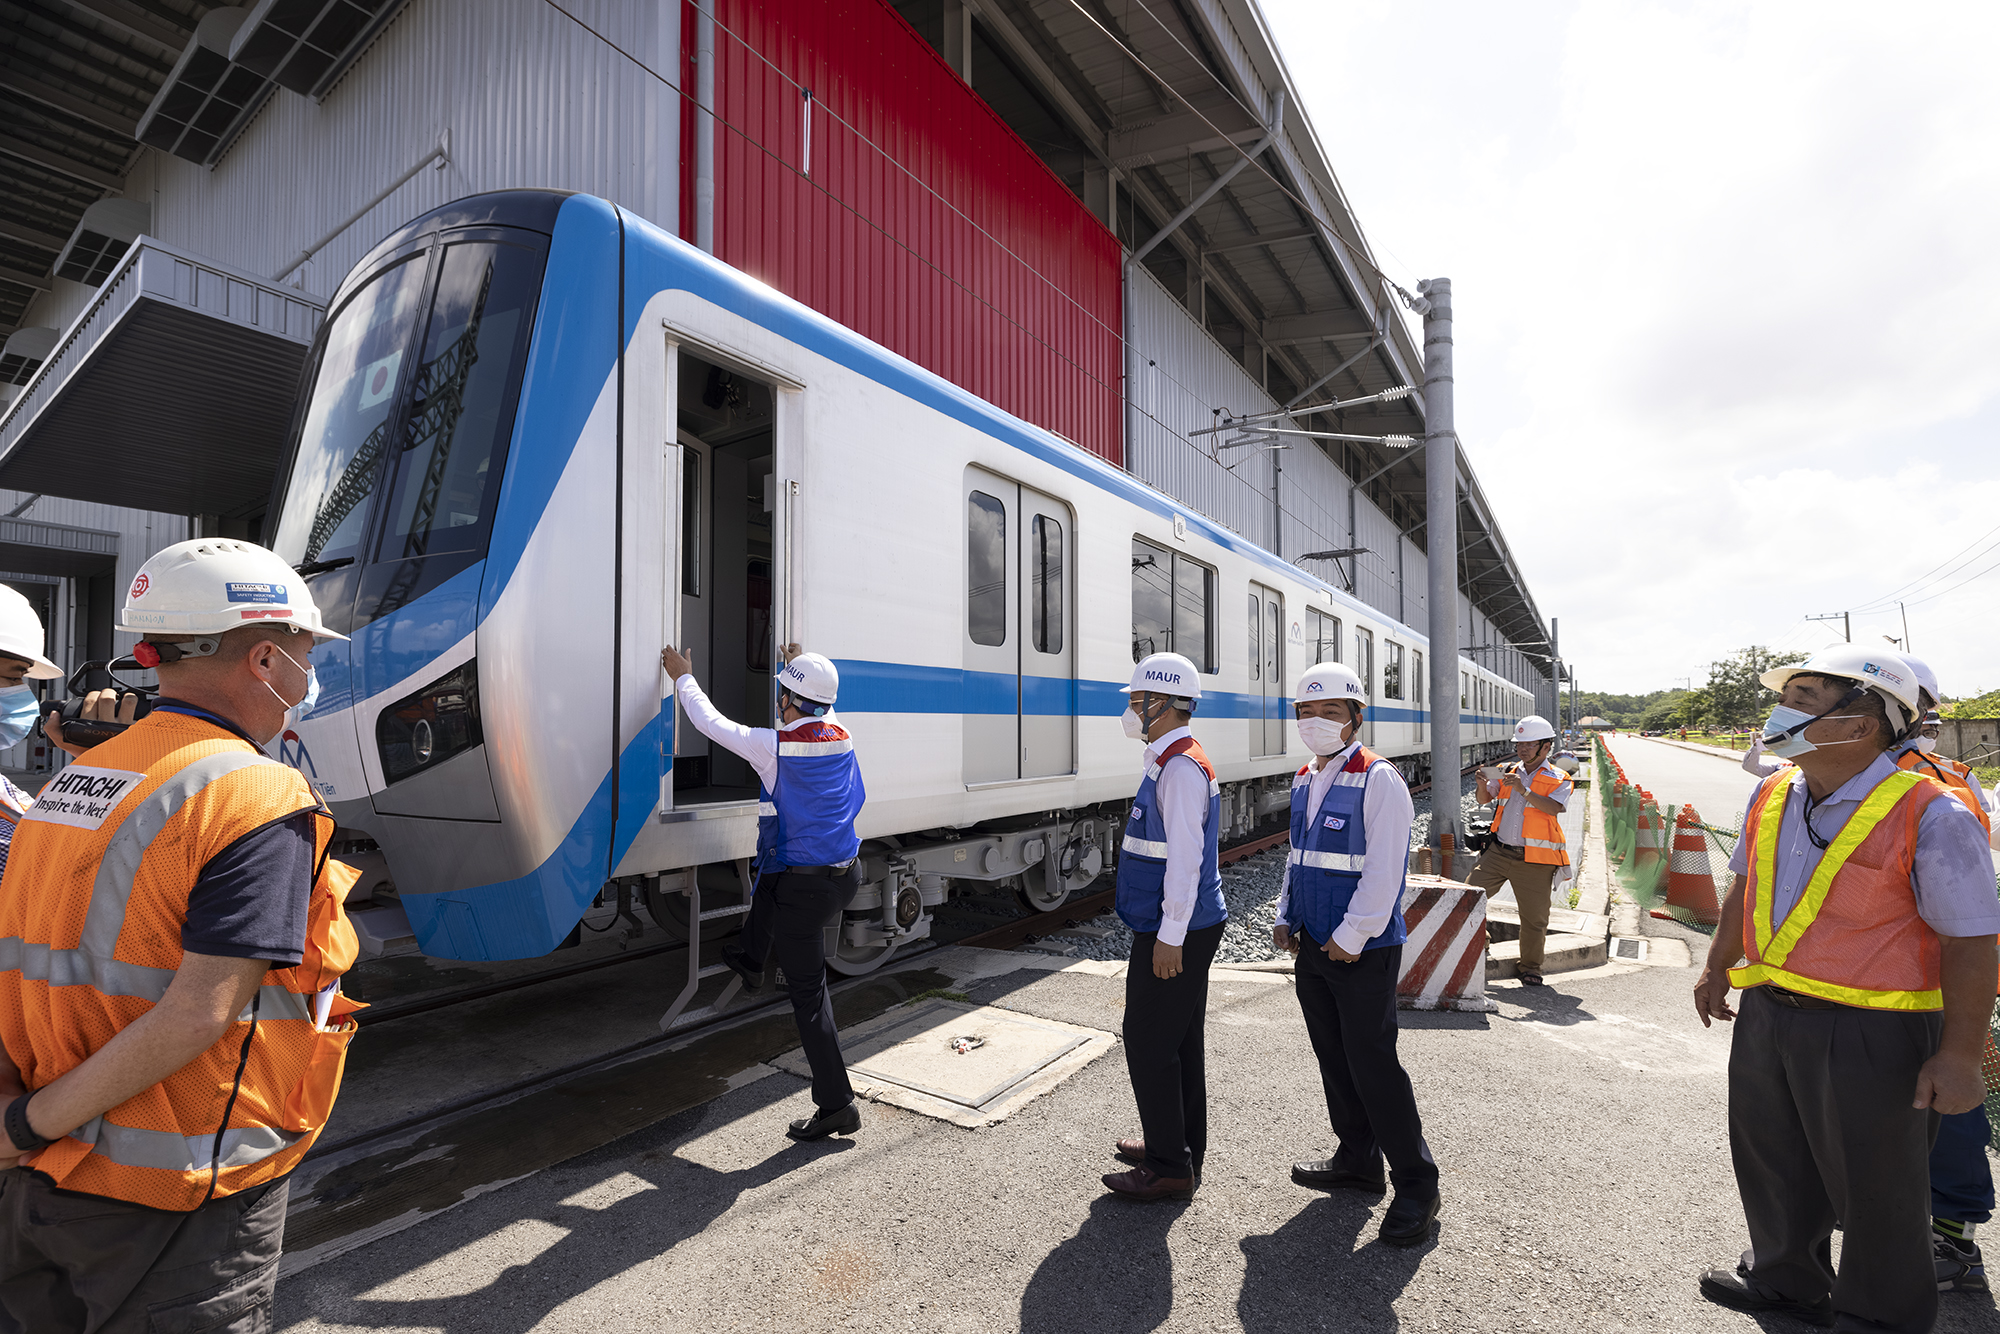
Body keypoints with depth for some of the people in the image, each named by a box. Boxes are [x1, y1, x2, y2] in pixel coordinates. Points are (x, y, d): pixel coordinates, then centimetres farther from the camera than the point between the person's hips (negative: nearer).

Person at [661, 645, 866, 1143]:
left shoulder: (775, 746, -15)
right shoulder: (840, 737, 2)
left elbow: (712, 723, -2)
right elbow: (817, 711, 28)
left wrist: (683, 677, 13)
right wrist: (802, 670, 36)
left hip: (805, 887, -7)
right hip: (847, 875, 7)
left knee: (808, 994, 4)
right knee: (772, 877, 36)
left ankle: (836, 1105, 11)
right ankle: (751, 959, 50)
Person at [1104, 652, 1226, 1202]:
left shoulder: (1181, 767, -20)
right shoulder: (1168, 762, 12)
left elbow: (1186, 858, -24)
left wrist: (1169, 936, -22)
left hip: (1176, 934, -10)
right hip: (1185, 930, 10)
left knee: (1149, 1042, 0)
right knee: (1181, 1040, 19)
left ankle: (1169, 1168, 14)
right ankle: (1180, 1145, 34)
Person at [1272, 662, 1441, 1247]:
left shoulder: (1379, 780, -14)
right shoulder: (1305, 782, 10)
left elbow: (1384, 872, -19)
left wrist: (1350, 938, -18)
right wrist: (1285, 917, 9)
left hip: (1365, 953, -8)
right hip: (1313, 948, 8)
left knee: (1373, 1066, -2)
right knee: (1334, 1060, 17)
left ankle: (1415, 1184, 16)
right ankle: (1357, 1160, 33)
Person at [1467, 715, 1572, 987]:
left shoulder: (1559, 779, 0)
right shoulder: (1508, 773, 11)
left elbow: (1554, 808, -18)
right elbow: (1484, 800, 8)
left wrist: (1524, 790, -29)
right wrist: (1482, 785, -13)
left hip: (1534, 861, -3)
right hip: (1498, 852, 3)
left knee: (1534, 918, 5)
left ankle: (1530, 968, 24)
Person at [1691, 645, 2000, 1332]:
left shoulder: (1931, 817, -17)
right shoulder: (1771, 796, 2)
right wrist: (1717, 966, 21)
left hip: (1870, 1034, -6)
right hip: (1766, 1016, 6)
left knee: (1873, 1188, 13)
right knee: (1772, 1164, 22)